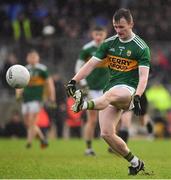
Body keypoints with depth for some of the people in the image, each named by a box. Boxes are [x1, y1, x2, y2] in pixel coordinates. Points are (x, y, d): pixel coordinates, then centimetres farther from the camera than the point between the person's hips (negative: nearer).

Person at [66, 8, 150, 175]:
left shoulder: (141, 47, -3)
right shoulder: (109, 43, 12)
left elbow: (143, 77, -13)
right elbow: (91, 64, 9)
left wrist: (137, 97, -29)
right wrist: (73, 81, -5)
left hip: (128, 90, -6)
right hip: (111, 90, 6)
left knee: (111, 94, -41)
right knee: (106, 134, -8)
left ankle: (84, 105, -71)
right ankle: (135, 163, 7)